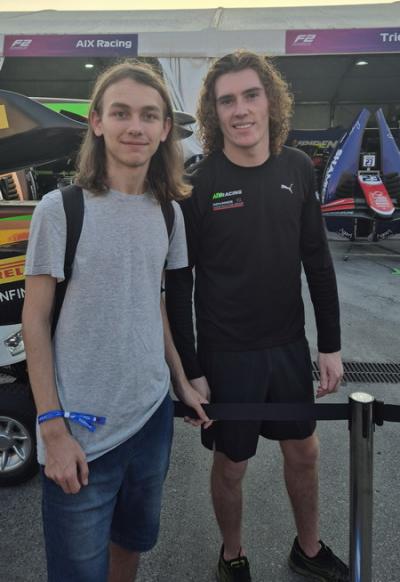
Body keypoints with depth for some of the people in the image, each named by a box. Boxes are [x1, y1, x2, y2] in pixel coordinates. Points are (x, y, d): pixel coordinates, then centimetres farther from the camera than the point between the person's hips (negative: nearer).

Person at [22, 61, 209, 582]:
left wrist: (182, 381, 10)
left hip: (153, 416, 5)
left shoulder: (168, 212, 3)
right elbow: (35, 321, -10)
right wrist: (53, 429, -12)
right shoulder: (60, 208, -12)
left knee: (134, 540, 24)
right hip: (81, 431, -4)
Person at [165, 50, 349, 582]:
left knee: (304, 452, 20)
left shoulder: (297, 168, -1)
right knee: (231, 465, 13)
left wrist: (331, 345, 4)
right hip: (226, 354, -4)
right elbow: (178, 284, -11)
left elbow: (317, 262, 4)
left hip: (289, 345, 5)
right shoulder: (196, 184, -14)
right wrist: (190, 371, -11)